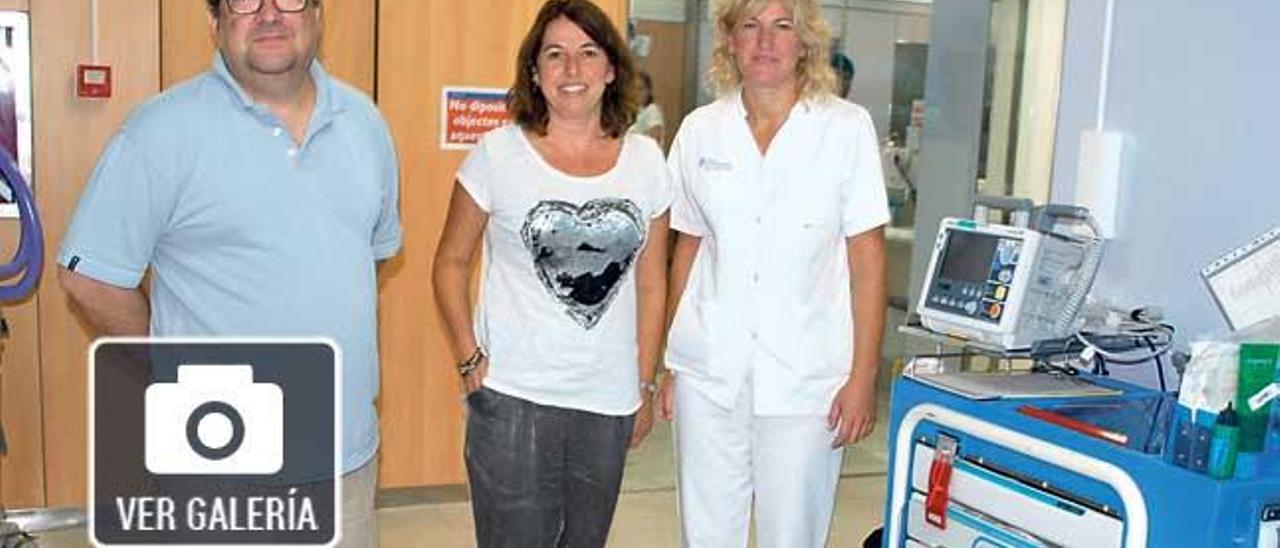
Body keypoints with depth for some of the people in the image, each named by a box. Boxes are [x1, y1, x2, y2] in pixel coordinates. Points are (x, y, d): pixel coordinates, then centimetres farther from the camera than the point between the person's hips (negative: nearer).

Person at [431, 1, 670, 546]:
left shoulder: (645, 159, 4)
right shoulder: (498, 153, -4)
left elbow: (650, 282, 10)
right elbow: (451, 261, 3)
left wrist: (646, 385, 11)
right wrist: (469, 359, -6)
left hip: (610, 401, 3)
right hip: (512, 398, -3)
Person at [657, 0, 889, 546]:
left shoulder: (847, 127, -4)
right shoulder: (700, 130, 4)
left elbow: (867, 258, -4)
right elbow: (687, 248, 11)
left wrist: (863, 376, -7)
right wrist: (671, 362, 11)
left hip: (805, 376, -2)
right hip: (709, 372, 3)